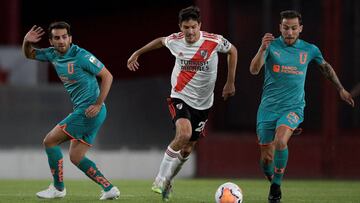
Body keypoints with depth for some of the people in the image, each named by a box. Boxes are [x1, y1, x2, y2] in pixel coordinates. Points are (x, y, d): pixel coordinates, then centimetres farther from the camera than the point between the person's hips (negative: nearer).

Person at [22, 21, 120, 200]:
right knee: (76, 157, 10)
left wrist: (98, 105, -17)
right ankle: (109, 189, 9)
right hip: (82, 111, 9)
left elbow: (107, 76, -13)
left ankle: (58, 188, 6)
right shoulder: (53, 54, 8)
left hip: (88, 111, -9)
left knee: (50, 141, -4)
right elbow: (29, 55, 25)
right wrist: (27, 41, 2)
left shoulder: (81, 56, -15)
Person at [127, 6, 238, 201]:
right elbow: (161, 41, 16)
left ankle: (168, 181, 34)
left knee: (186, 150, 7)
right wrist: (137, 53, 20)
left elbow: (232, 51, 6)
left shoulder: (214, 41, -14)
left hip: (203, 103, 2)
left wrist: (230, 82, 6)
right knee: (184, 134, -29)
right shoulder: (175, 41, -9)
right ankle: (160, 179, -17)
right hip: (180, 97, -2)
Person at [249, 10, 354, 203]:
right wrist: (263, 48, -34)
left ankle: (276, 185, -12)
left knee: (280, 141, -29)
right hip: (268, 107, 1)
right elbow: (254, 70, -17)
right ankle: (272, 180, 35)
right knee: (266, 158, 1)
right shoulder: (271, 46, -3)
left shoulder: (309, 50, 3)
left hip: (293, 107, -1)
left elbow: (325, 67, 23)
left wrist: (340, 89, 28)